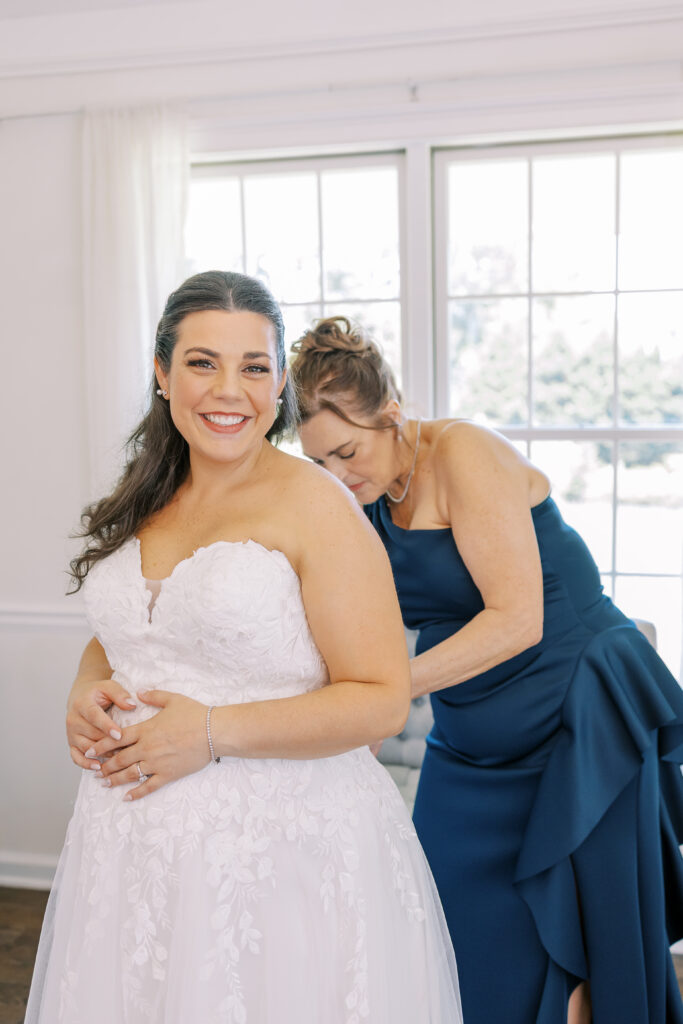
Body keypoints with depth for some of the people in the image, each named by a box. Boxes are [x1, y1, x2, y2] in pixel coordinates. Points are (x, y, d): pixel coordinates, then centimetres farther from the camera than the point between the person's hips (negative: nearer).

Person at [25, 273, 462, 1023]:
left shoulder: (317, 507, -11)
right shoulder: (146, 505, 8)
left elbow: (382, 701, -14)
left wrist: (213, 733, -18)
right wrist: (86, 694, -1)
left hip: (284, 848, -6)